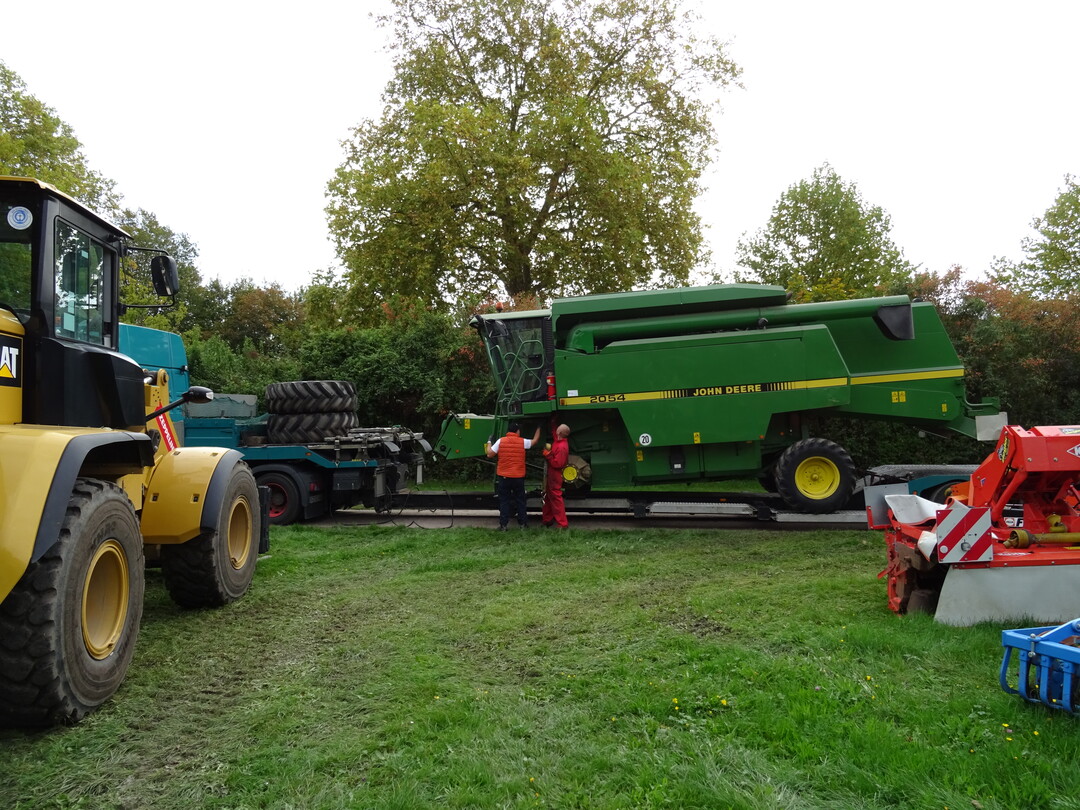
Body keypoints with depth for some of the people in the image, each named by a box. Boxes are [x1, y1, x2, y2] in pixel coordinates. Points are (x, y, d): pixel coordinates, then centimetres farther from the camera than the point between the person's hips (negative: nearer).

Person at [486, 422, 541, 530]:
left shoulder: (501, 441, -6)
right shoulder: (522, 442, -3)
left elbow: (490, 454, -5)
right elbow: (535, 440, 16)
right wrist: (538, 428, 31)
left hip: (503, 477, 0)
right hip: (518, 477, 0)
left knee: (504, 501, 6)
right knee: (520, 501, 13)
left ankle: (503, 525, 5)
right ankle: (523, 523, 18)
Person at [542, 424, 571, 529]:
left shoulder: (561, 447, -26)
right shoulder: (559, 442, 4)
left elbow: (557, 463, -26)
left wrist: (547, 454, -19)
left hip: (555, 476, -10)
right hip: (551, 475, 10)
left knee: (556, 498, -4)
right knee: (548, 496, 19)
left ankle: (562, 523, 0)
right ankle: (547, 519, 31)